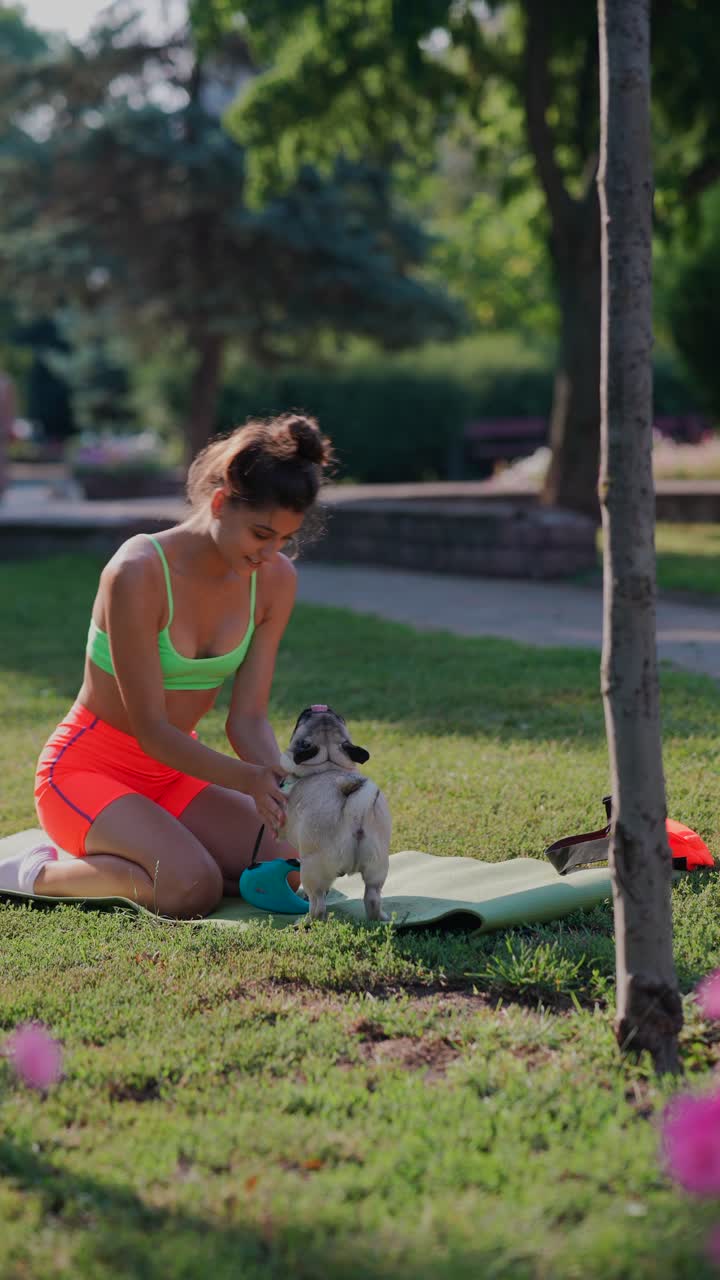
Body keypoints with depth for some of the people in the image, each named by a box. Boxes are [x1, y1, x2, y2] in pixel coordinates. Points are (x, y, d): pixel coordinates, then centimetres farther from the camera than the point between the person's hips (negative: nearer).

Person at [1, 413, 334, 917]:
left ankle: (107, 863, 7)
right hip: (86, 770, -7)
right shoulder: (138, 572, -25)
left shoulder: (275, 579, -5)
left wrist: (280, 785, -26)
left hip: (174, 775, 8)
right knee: (194, 891, -31)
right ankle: (42, 874, -5)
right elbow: (151, 729, -23)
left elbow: (248, 716, -6)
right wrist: (249, 780, -35)